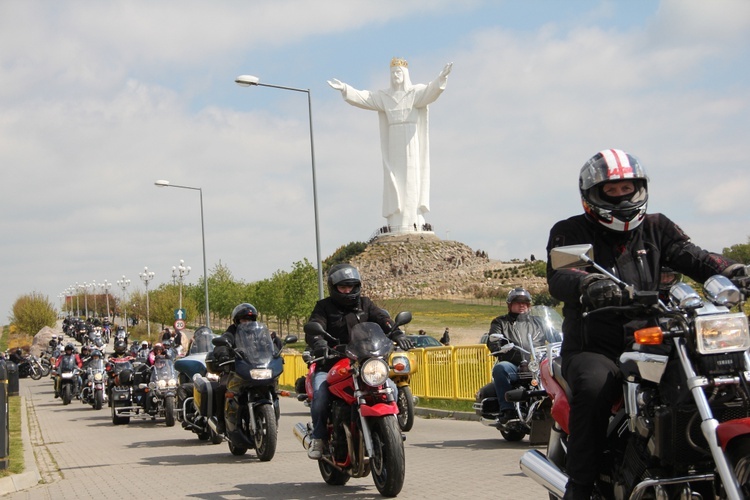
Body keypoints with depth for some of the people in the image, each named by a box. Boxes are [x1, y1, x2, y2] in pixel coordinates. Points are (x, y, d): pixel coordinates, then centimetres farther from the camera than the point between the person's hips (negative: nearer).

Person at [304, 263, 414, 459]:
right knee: (320, 395, -30)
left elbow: (382, 319, -3)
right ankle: (318, 437, -9)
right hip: (330, 365, -3)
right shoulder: (324, 307, 7)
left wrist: (397, 334, -24)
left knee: (390, 388, -16)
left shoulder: (365, 304, 16)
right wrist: (319, 344, -35)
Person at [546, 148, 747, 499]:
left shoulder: (656, 228, 18)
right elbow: (558, 277, -12)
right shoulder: (570, 232, 7)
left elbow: (689, 255, 1)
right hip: (592, 349, -3)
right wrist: (588, 284, -37)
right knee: (593, 388, -36)